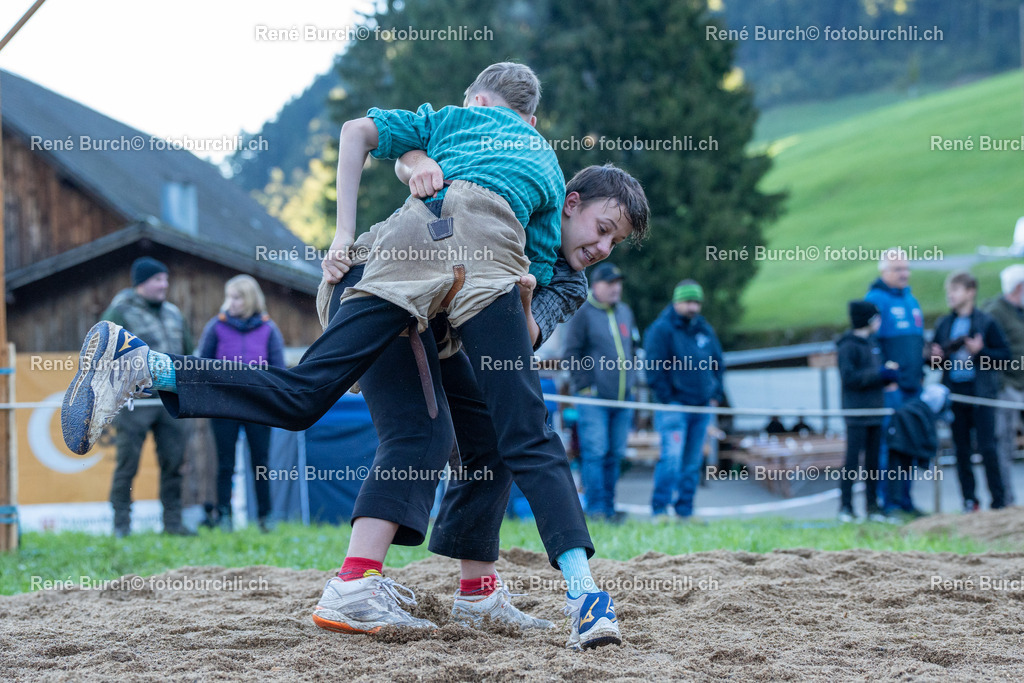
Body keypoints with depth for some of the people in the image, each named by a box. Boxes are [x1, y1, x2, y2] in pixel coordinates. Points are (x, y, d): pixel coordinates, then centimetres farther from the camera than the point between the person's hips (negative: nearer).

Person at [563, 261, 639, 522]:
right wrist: (584, 386, -11)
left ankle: (609, 508, 13)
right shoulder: (583, 313, -3)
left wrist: (631, 381, 15)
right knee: (595, 452, -10)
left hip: (623, 397, 6)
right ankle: (595, 508, -9)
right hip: (594, 398, -6)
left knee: (615, 454, 7)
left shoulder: (625, 312, 17)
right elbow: (572, 353, -5)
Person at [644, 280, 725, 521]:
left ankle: (685, 511, 13)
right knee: (672, 457, -16)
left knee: (693, 463, 7)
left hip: (702, 406, 7)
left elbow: (718, 364, 23)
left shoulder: (705, 330, 15)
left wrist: (715, 395, 13)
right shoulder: (661, 329, -5)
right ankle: (659, 510, -14)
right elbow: (655, 368, -10)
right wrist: (667, 399, -12)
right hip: (675, 405, -6)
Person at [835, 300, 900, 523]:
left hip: (876, 411, 8)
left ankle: (872, 505, 12)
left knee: (874, 460, 8)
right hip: (857, 413, -8)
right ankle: (846, 506, -3)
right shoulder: (847, 347, -10)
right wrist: (880, 374, -19)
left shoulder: (873, 343, 16)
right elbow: (849, 378, -19)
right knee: (852, 460, -6)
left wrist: (889, 373, 1)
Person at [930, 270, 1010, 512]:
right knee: (961, 449, 6)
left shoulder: (986, 322, -1)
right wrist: (935, 358, -3)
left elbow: (1004, 356, -2)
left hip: (980, 392, -4)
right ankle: (969, 500, 12)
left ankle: (998, 501, 0)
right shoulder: (943, 324, 11)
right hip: (954, 392, 4)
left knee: (987, 447, -6)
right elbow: (935, 361, 19)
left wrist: (980, 351, -15)